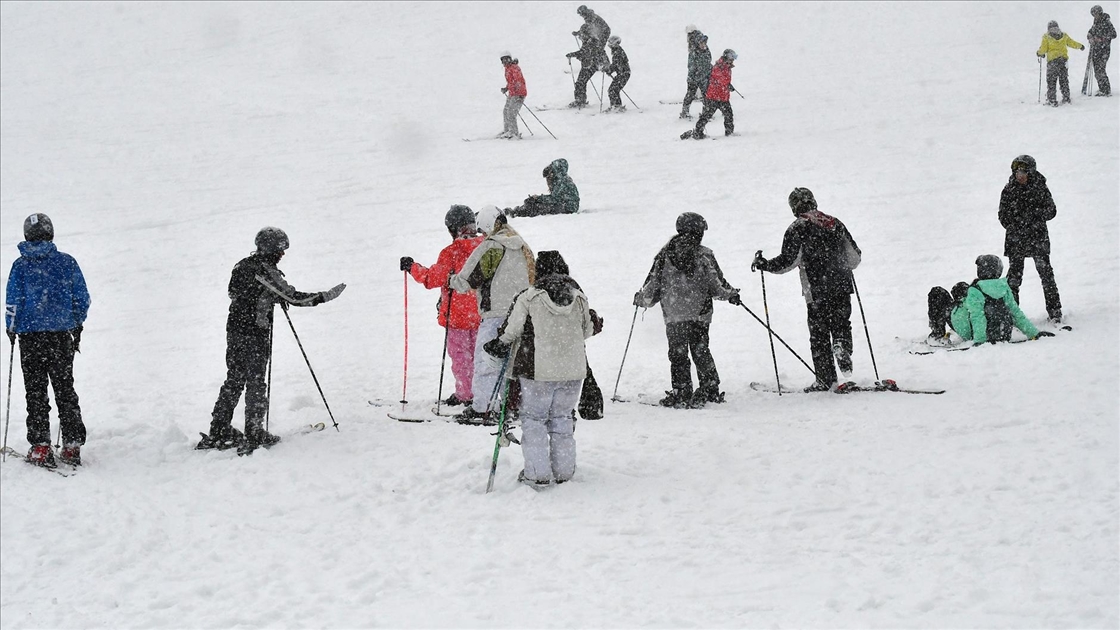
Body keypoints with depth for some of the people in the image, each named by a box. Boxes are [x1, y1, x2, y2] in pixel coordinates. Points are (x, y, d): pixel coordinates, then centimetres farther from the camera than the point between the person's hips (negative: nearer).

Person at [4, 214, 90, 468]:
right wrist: (77, 325, 17)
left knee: (36, 392, 6)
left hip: (30, 335, -2)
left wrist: (11, 328, 11)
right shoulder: (66, 262, -2)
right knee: (65, 390, 12)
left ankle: (40, 448, 0)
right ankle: (72, 446, 9)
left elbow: (13, 303, -6)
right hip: (62, 334, 2)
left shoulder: (21, 265, -7)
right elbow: (82, 299, 2)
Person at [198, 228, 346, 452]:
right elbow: (292, 297, -18)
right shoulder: (265, 272, -17)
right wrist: (322, 297, -9)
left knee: (234, 381, 14)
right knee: (256, 383, 1)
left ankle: (219, 433, 16)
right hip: (255, 334, -7)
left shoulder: (241, 266, 7)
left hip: (234, 330, 7)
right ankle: (254, 435, 5)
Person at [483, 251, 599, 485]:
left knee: (534, 418, 7)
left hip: (539, 370, -4)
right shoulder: (579, 298, 4)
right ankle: (564, 471, 19)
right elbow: (588, 330, 14)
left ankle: (538, 473, 4)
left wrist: (499, 344, 16)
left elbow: (511, 330, -5)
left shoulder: (528, 298, -8)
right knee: (562, 418, 17)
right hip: (573, 369, 4)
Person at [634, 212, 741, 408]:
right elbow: (716, 285, -3)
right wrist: (731, 294, 13)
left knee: (678, 354, 5)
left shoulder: (665, 255, 0)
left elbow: (653, 284, 4)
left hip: (674, 315, 0)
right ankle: (710, 389, 15)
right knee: (701, 352, 13)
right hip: (700, 313, 0)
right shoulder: (704, 255, -4)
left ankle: (681, 393, 0)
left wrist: (642, 299, 20)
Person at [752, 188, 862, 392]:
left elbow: (788, 261, -13)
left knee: (819, 335, 5)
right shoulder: (835, 223, 10)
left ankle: (825, 380, 6)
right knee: (841, 324, 17)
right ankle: (842, 346, -16)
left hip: (817, 292, -4)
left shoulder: (797, 228, -6)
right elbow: (855, 256, 15)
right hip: (842, 287, 4)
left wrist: (763, 264, -1)